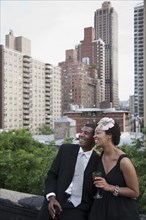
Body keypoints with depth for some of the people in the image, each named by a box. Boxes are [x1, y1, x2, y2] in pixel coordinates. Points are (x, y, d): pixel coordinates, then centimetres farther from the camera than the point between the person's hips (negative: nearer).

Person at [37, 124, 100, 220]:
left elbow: (98, 191, 1)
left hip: (78, 210, -2)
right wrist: (51, 197, -10)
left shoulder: (99, 160, -7)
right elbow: (52, 175, 2)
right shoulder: (66, 149, 0)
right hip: (55, 203, 2)